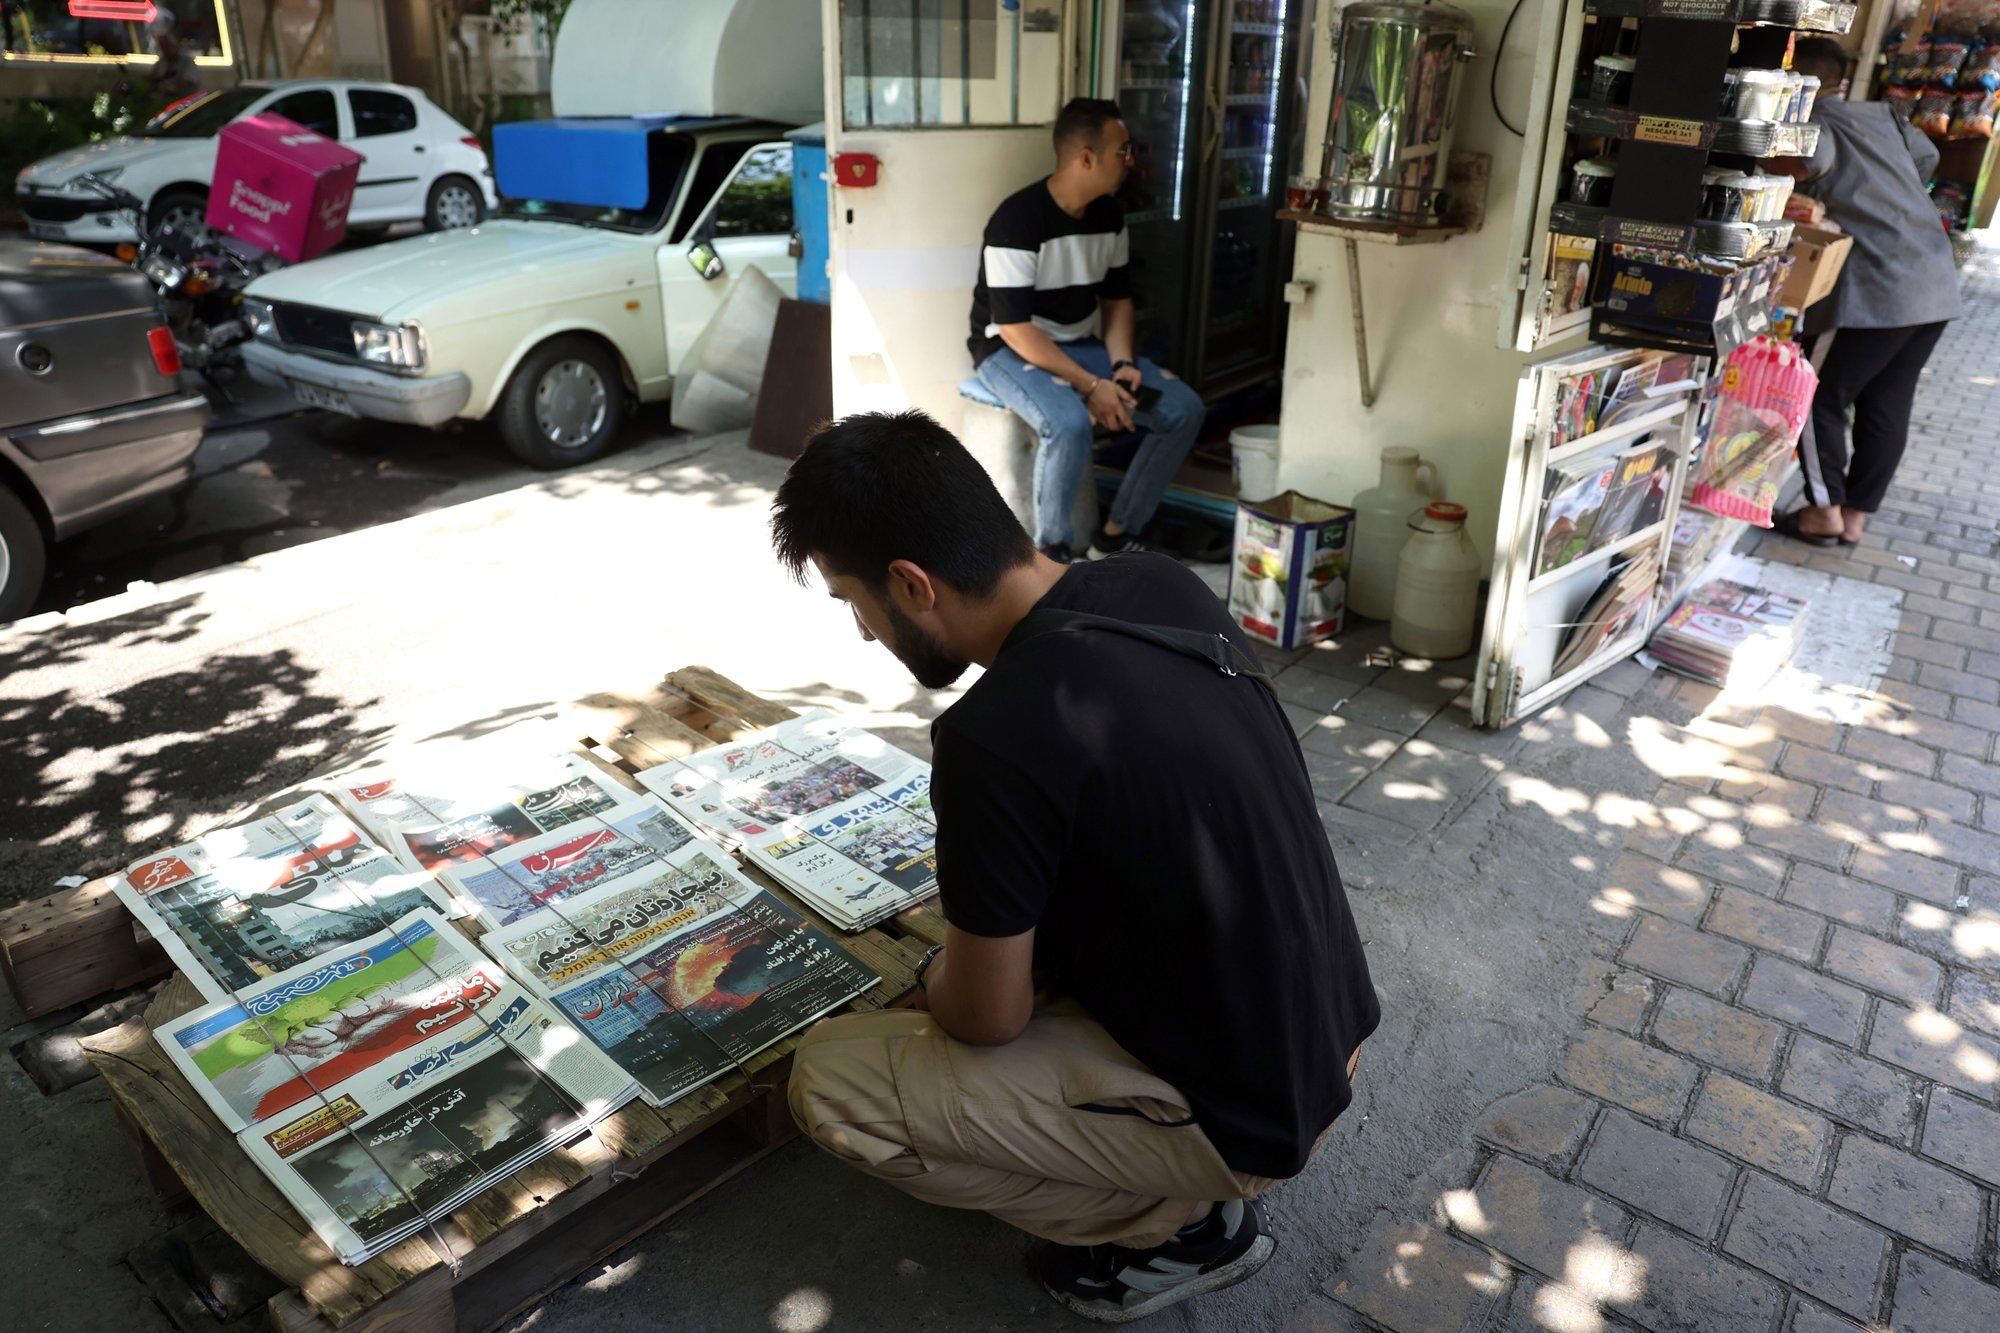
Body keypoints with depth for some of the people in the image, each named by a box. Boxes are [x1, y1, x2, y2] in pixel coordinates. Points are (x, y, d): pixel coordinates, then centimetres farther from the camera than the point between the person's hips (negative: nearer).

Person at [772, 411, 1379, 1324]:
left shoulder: (995, 741, -30)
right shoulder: (1161, 584, -6)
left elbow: (988, 1017, -16)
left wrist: (934, 980, 7)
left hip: (1247, 1117, -8)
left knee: (830, 1084, -6)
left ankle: (1178, 1223, 6)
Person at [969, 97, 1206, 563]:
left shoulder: (1109, 215, 3)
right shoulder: (1017, 220, -21)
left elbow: (1117, 298, 13)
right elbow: (1015, 328, -24)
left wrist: (1122, 362, -7)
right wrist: (1090, 386, -27)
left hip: (1083, 346, 7)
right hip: (1011, 350, -7)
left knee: (1185, 409, -9)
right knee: (1070, 424, -38)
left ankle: (1116, 535, 0)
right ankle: (1051, 551, -15)